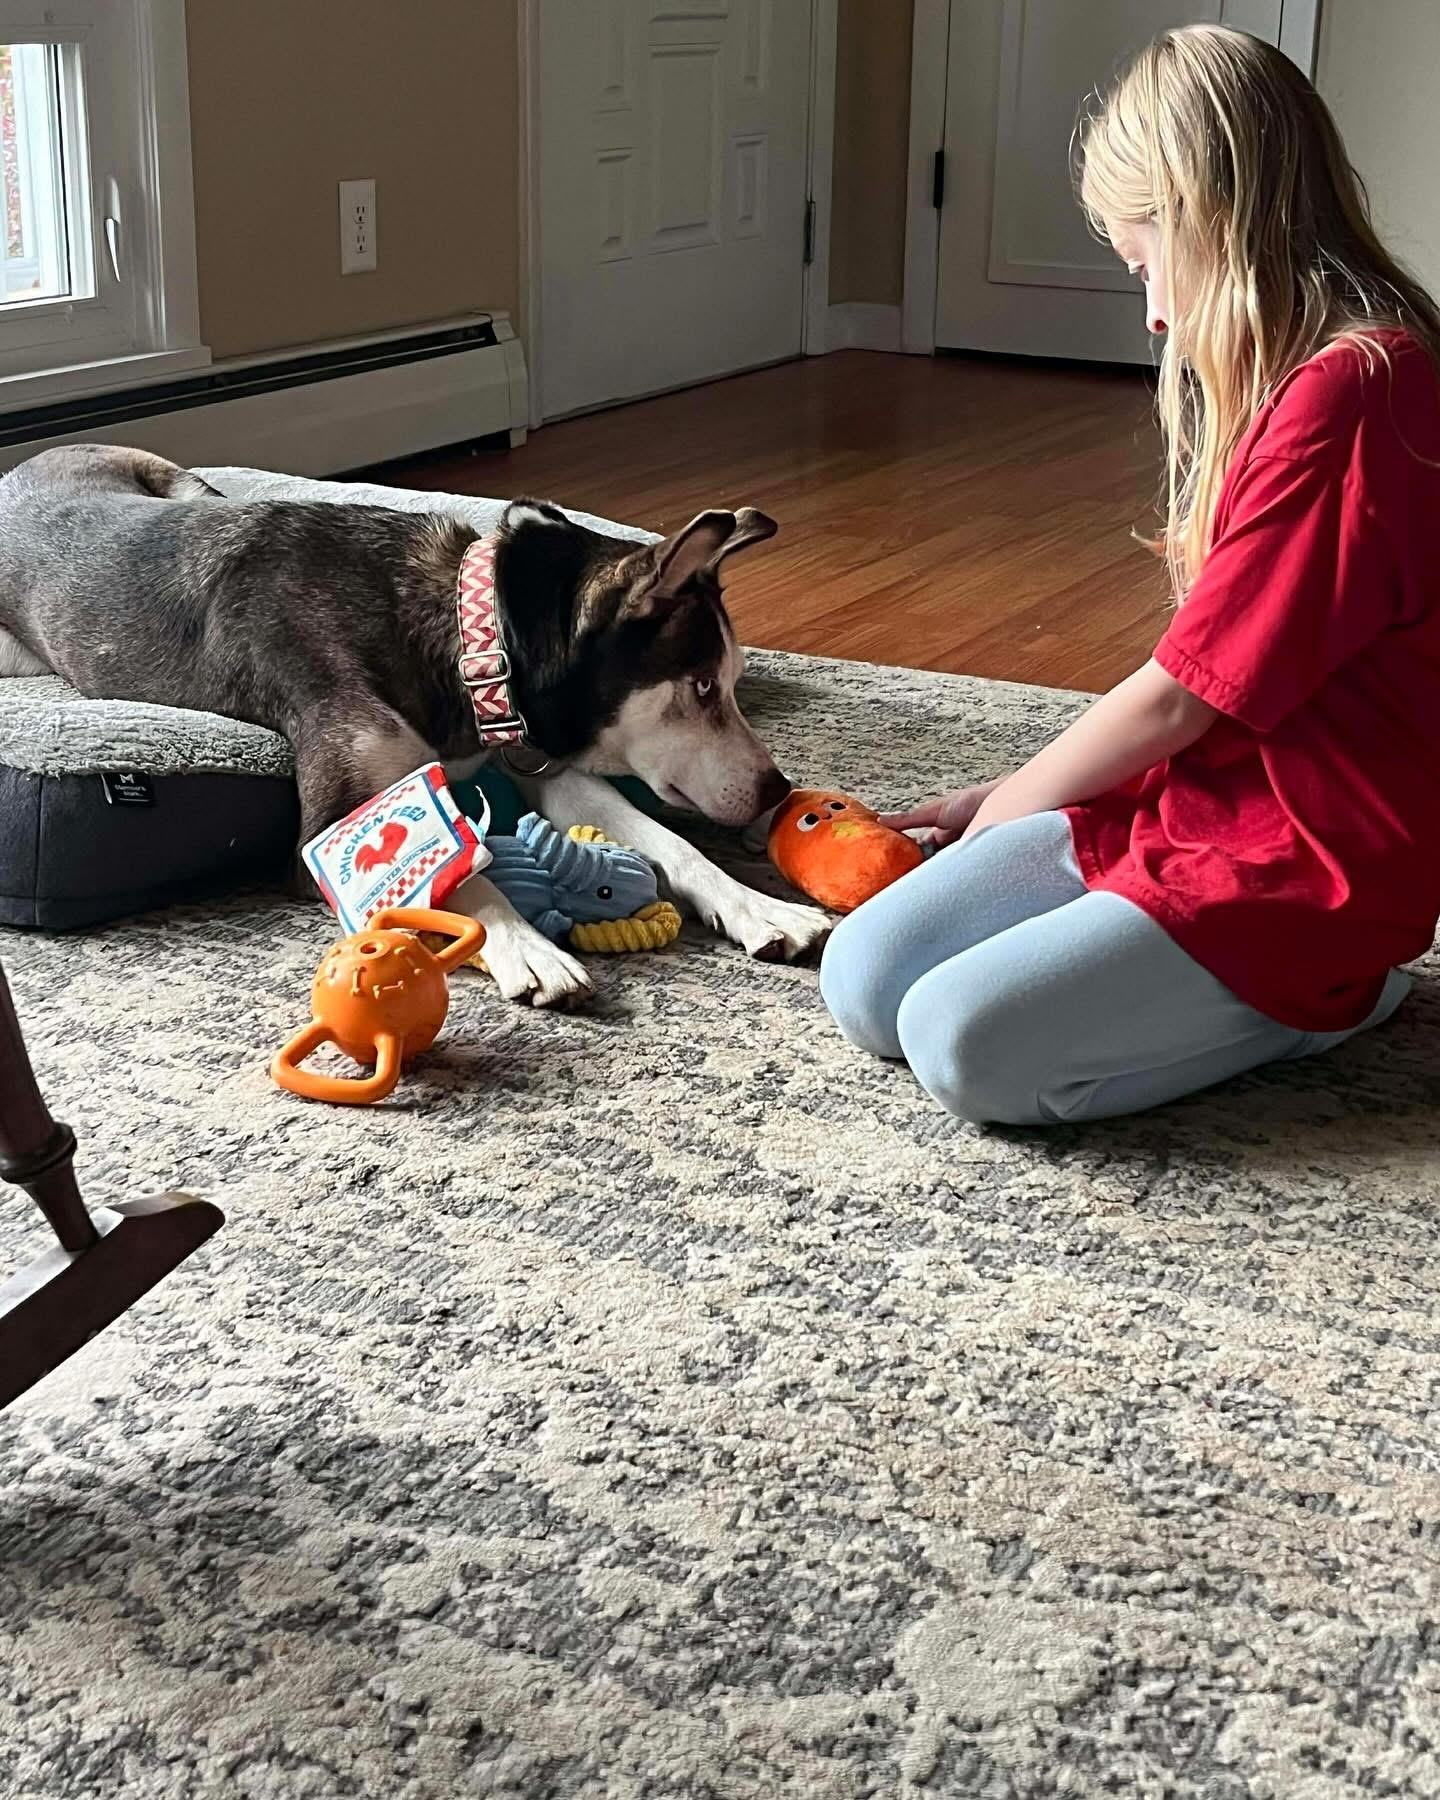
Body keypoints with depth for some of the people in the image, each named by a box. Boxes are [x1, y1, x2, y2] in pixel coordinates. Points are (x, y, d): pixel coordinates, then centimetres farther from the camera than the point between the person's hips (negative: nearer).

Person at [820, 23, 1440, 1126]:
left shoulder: (1345, 396, -20)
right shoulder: (1291, 378, 13)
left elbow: (1183, 695, -16)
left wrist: (1012, 802, 1)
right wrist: (1019, 796, 13)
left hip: (1303, 866, -9)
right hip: (1188, 799, 9)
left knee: (967, 1043, -23)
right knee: (865, 982, -5)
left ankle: (1321, 996, -2)